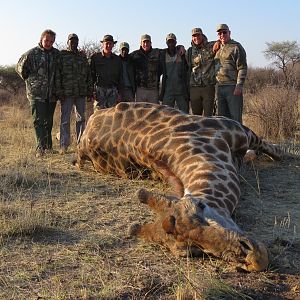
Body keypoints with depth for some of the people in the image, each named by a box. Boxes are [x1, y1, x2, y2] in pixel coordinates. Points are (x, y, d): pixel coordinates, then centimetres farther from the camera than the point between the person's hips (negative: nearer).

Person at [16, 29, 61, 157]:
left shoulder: (57, 54, 7)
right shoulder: (32, 53, -3)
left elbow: (59, 72, 18)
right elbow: (20, 68, 7)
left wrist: (58, 88, 12)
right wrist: (30, 80, 6)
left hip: (52, 94, 4)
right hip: (37, 93, -4)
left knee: (48, 121, 11)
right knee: (39, 121, -8)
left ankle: (48, 147, 19)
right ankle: (40, 148, -10)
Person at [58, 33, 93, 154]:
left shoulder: (82, 56, 15)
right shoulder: (62, 55, 2)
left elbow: (88, 75, 16)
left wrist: (90, 91, 9)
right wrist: (59, 92, -10)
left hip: (81, 93, 4)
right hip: (66, 93, -4)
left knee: (81, 119, 7)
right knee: (65, 119, -2)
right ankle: (64, 146, 2)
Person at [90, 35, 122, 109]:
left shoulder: (117, 59, 14)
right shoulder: (95, 57, 5)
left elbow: (120, 78, 16)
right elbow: (91, 74, 3)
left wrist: (118, 92, 9)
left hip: (113, 90, 3)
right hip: (99, 89, -2)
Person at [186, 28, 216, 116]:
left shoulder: (211, 46, 3)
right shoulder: (190, 51, 13)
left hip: (209, 86, -3)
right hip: (194, 88, 3)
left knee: (208, 115, -4)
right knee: (196, 115, 8)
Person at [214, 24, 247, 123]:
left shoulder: (236, 47, -3)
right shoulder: (218, 48, 18)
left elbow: (242, 68, -9)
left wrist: (239, 85, -17)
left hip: (232, 87, -7)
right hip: (219, 87, 7)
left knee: (235, 117, -4)